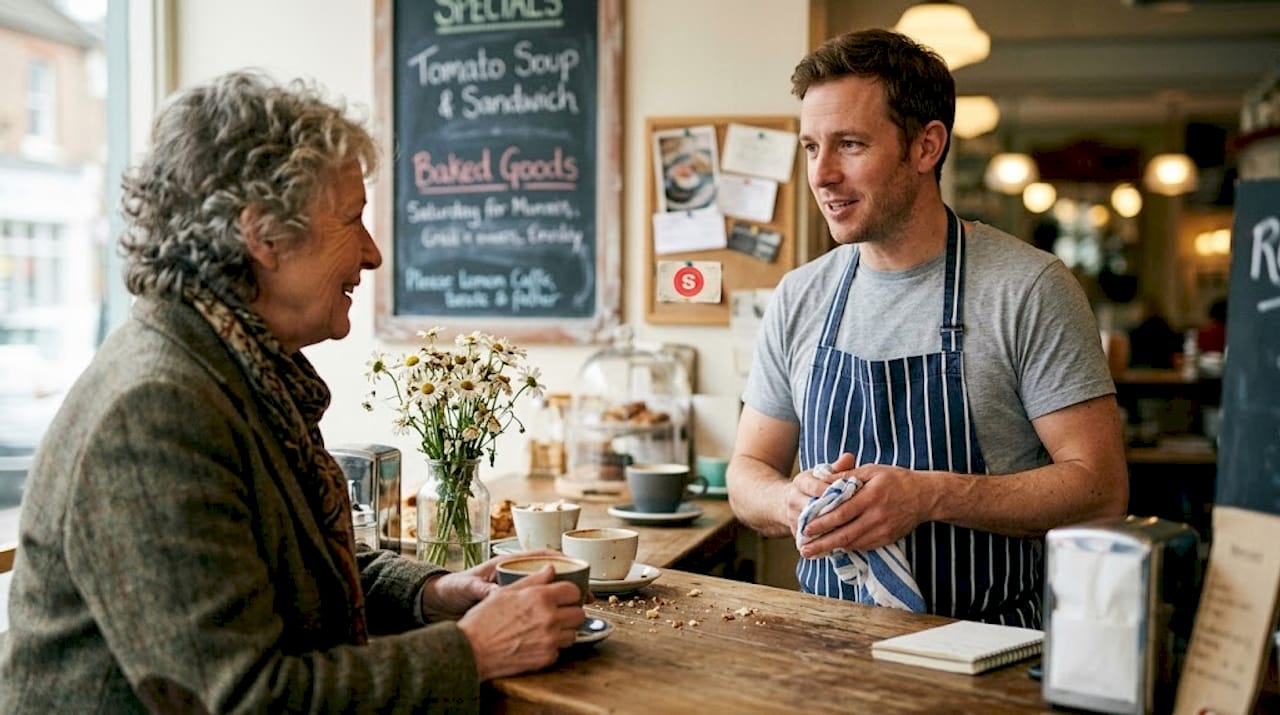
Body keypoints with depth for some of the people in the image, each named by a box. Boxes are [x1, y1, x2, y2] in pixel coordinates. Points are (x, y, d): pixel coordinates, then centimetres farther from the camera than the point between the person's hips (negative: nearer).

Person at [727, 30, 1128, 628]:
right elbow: (748, 472, 14)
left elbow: (1099, 487, -6)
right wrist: (789, 502, -9)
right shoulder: (798, 299, 9)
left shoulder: (1029, 288, -5)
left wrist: (929, 496, -18)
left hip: (984, 645, -3)